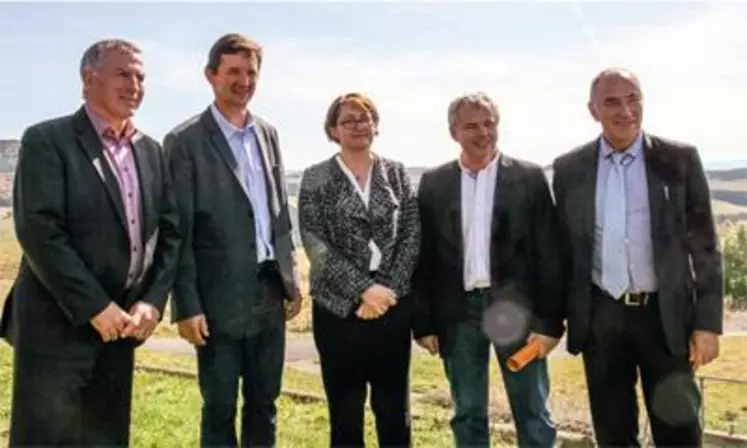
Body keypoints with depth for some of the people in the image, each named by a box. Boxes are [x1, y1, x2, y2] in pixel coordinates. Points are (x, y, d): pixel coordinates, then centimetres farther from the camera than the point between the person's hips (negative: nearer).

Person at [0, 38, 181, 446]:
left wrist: (153, 301, -5)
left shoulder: (151, 151, 12)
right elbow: (38, 231, -16)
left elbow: (169, 231, 9)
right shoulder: (47, 140, -7)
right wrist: (94, 307, -18)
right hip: (57, 325, -6)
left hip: (120, 324, 6)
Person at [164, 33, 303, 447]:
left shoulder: (268, 133, 11)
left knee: (264, 402, 15)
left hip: (270, 291, 6)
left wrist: (291, 277, 11)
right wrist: (187, 305, -13)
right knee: (220, 407, 6)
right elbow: (178, 231, -10)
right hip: (221, 297, -5)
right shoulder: (185, 141, -8)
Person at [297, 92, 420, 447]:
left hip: (392, 307, 2)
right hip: (339, 308, -1)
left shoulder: (396, 173, 7)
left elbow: (413, 236, 1)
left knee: (394, 408, 10)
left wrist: (388, 289, -10)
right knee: (345, 411, 8)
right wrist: (363, 289, -15)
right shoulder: (315, 178, 0)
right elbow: (316, 245, -8)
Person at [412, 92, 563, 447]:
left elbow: (548, 253, -2)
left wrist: (549, 321, -7)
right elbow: (424, 256, 5)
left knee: (533, 416, 7)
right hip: (458, 312, 2)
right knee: (467, 417, 12)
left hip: (516, 308, -1)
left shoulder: (529, 178, 0)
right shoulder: (433, 183, 5)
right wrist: (424, 323, 2)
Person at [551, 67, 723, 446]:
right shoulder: (569, 168, 3)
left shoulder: (679, 159, -1)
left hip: (666, 315, -1)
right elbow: (564, 246, 7)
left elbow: (704, 245, -1)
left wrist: (708, 322, -5)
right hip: (600, 318, 2)